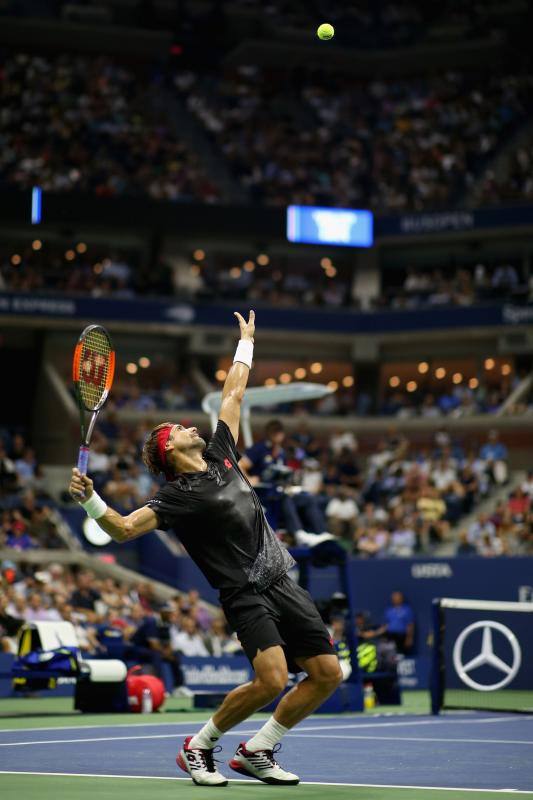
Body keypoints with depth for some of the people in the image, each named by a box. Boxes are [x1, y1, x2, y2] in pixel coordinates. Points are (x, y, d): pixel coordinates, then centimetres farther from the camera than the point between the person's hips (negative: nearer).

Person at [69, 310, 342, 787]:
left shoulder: (221, 455, 14)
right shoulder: (178, 496, -5)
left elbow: (233, 395, 26)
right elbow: (124, 529, -13)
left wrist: (246, 343, 32)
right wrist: (89, 499, -30)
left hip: (281, 583, 7)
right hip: (246, 594, -7)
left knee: (328, 674, 1)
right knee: (272, 680, -24)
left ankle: (256, 753, 12)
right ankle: (198, 747, -1)